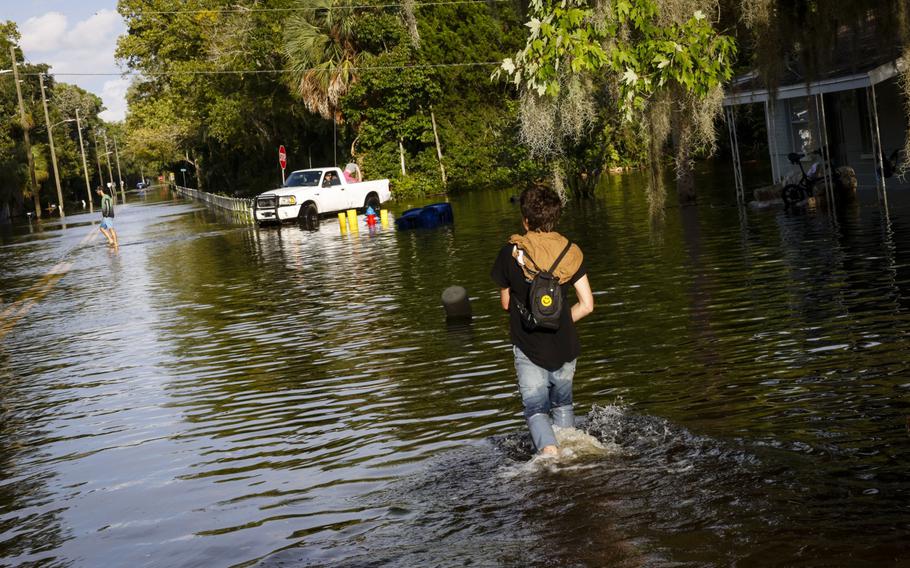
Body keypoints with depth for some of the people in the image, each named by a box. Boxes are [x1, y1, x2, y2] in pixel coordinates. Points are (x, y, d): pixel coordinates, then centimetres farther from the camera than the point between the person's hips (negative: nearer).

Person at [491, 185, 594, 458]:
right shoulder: (571, 253, -2)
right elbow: (587, 305, -3)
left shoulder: (510, 253, -8)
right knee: (562, 405, 22)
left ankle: (549, 451, -21)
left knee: (536, 409, 2)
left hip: (528, 347, -3)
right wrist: (559, 323, 12)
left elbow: (506, 302, 4)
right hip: (565, 346, 3)